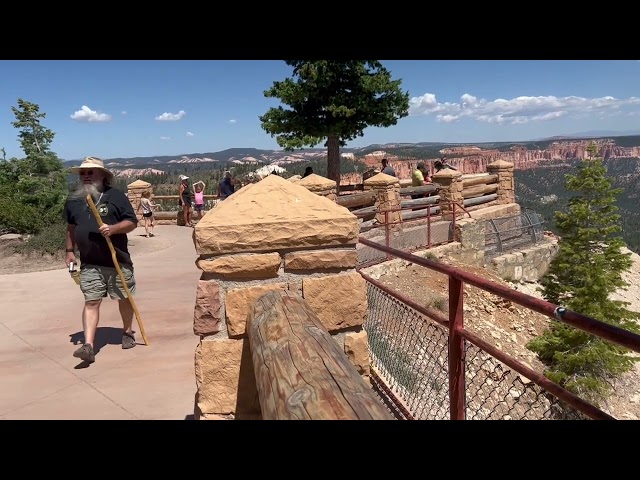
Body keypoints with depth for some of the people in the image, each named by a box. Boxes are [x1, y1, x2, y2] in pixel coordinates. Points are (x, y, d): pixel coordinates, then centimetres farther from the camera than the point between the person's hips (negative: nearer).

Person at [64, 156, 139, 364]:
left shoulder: (115, 195, -6)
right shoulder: (73, 200, 7)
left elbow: (132, 222, -6)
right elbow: (71, 227, 22)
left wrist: (113, 228, -23)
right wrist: (70, 251, 16)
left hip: (118, 261, -2)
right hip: (89, 264, 2)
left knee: (124, 299, 11)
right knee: (91, 302, -4)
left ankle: (127, 332, 32)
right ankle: (88, 345, -5)